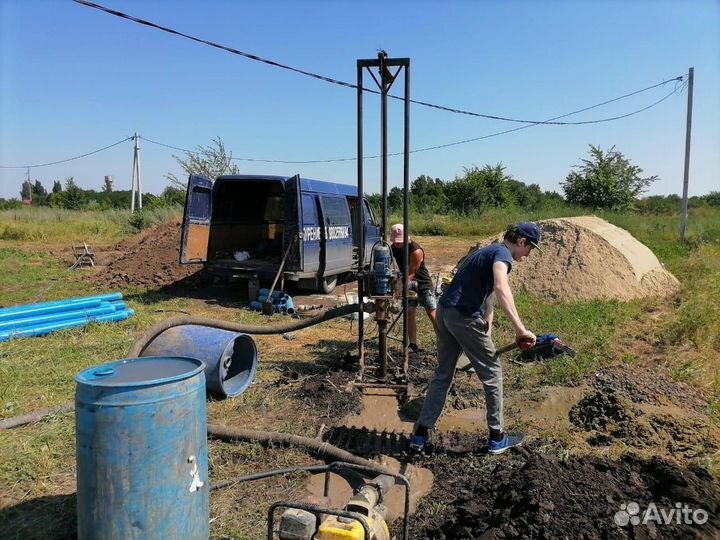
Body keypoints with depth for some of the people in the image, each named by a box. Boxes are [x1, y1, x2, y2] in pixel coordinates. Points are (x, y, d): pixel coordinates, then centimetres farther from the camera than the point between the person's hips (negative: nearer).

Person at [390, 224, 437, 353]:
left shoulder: (416, 251, -26)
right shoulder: (393, 247, -5)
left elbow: (411, 273, -25)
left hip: (423, 284, -6)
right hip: (409, 285, 6)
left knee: (433, 315, -7)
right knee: (410, 314, 2)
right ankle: (413, 345, 8)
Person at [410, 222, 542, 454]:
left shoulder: (489, 252, 22)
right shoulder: (502, 253, -8)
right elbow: (501, 288, -29)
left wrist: (486, 335, 24)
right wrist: (520, 329, -32)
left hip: (445, 312, 9)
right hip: (464, 317, -9)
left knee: (443, 374, 17)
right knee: (492, 373, 7)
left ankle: (421, 433, 21)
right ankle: (497, 438, 20)